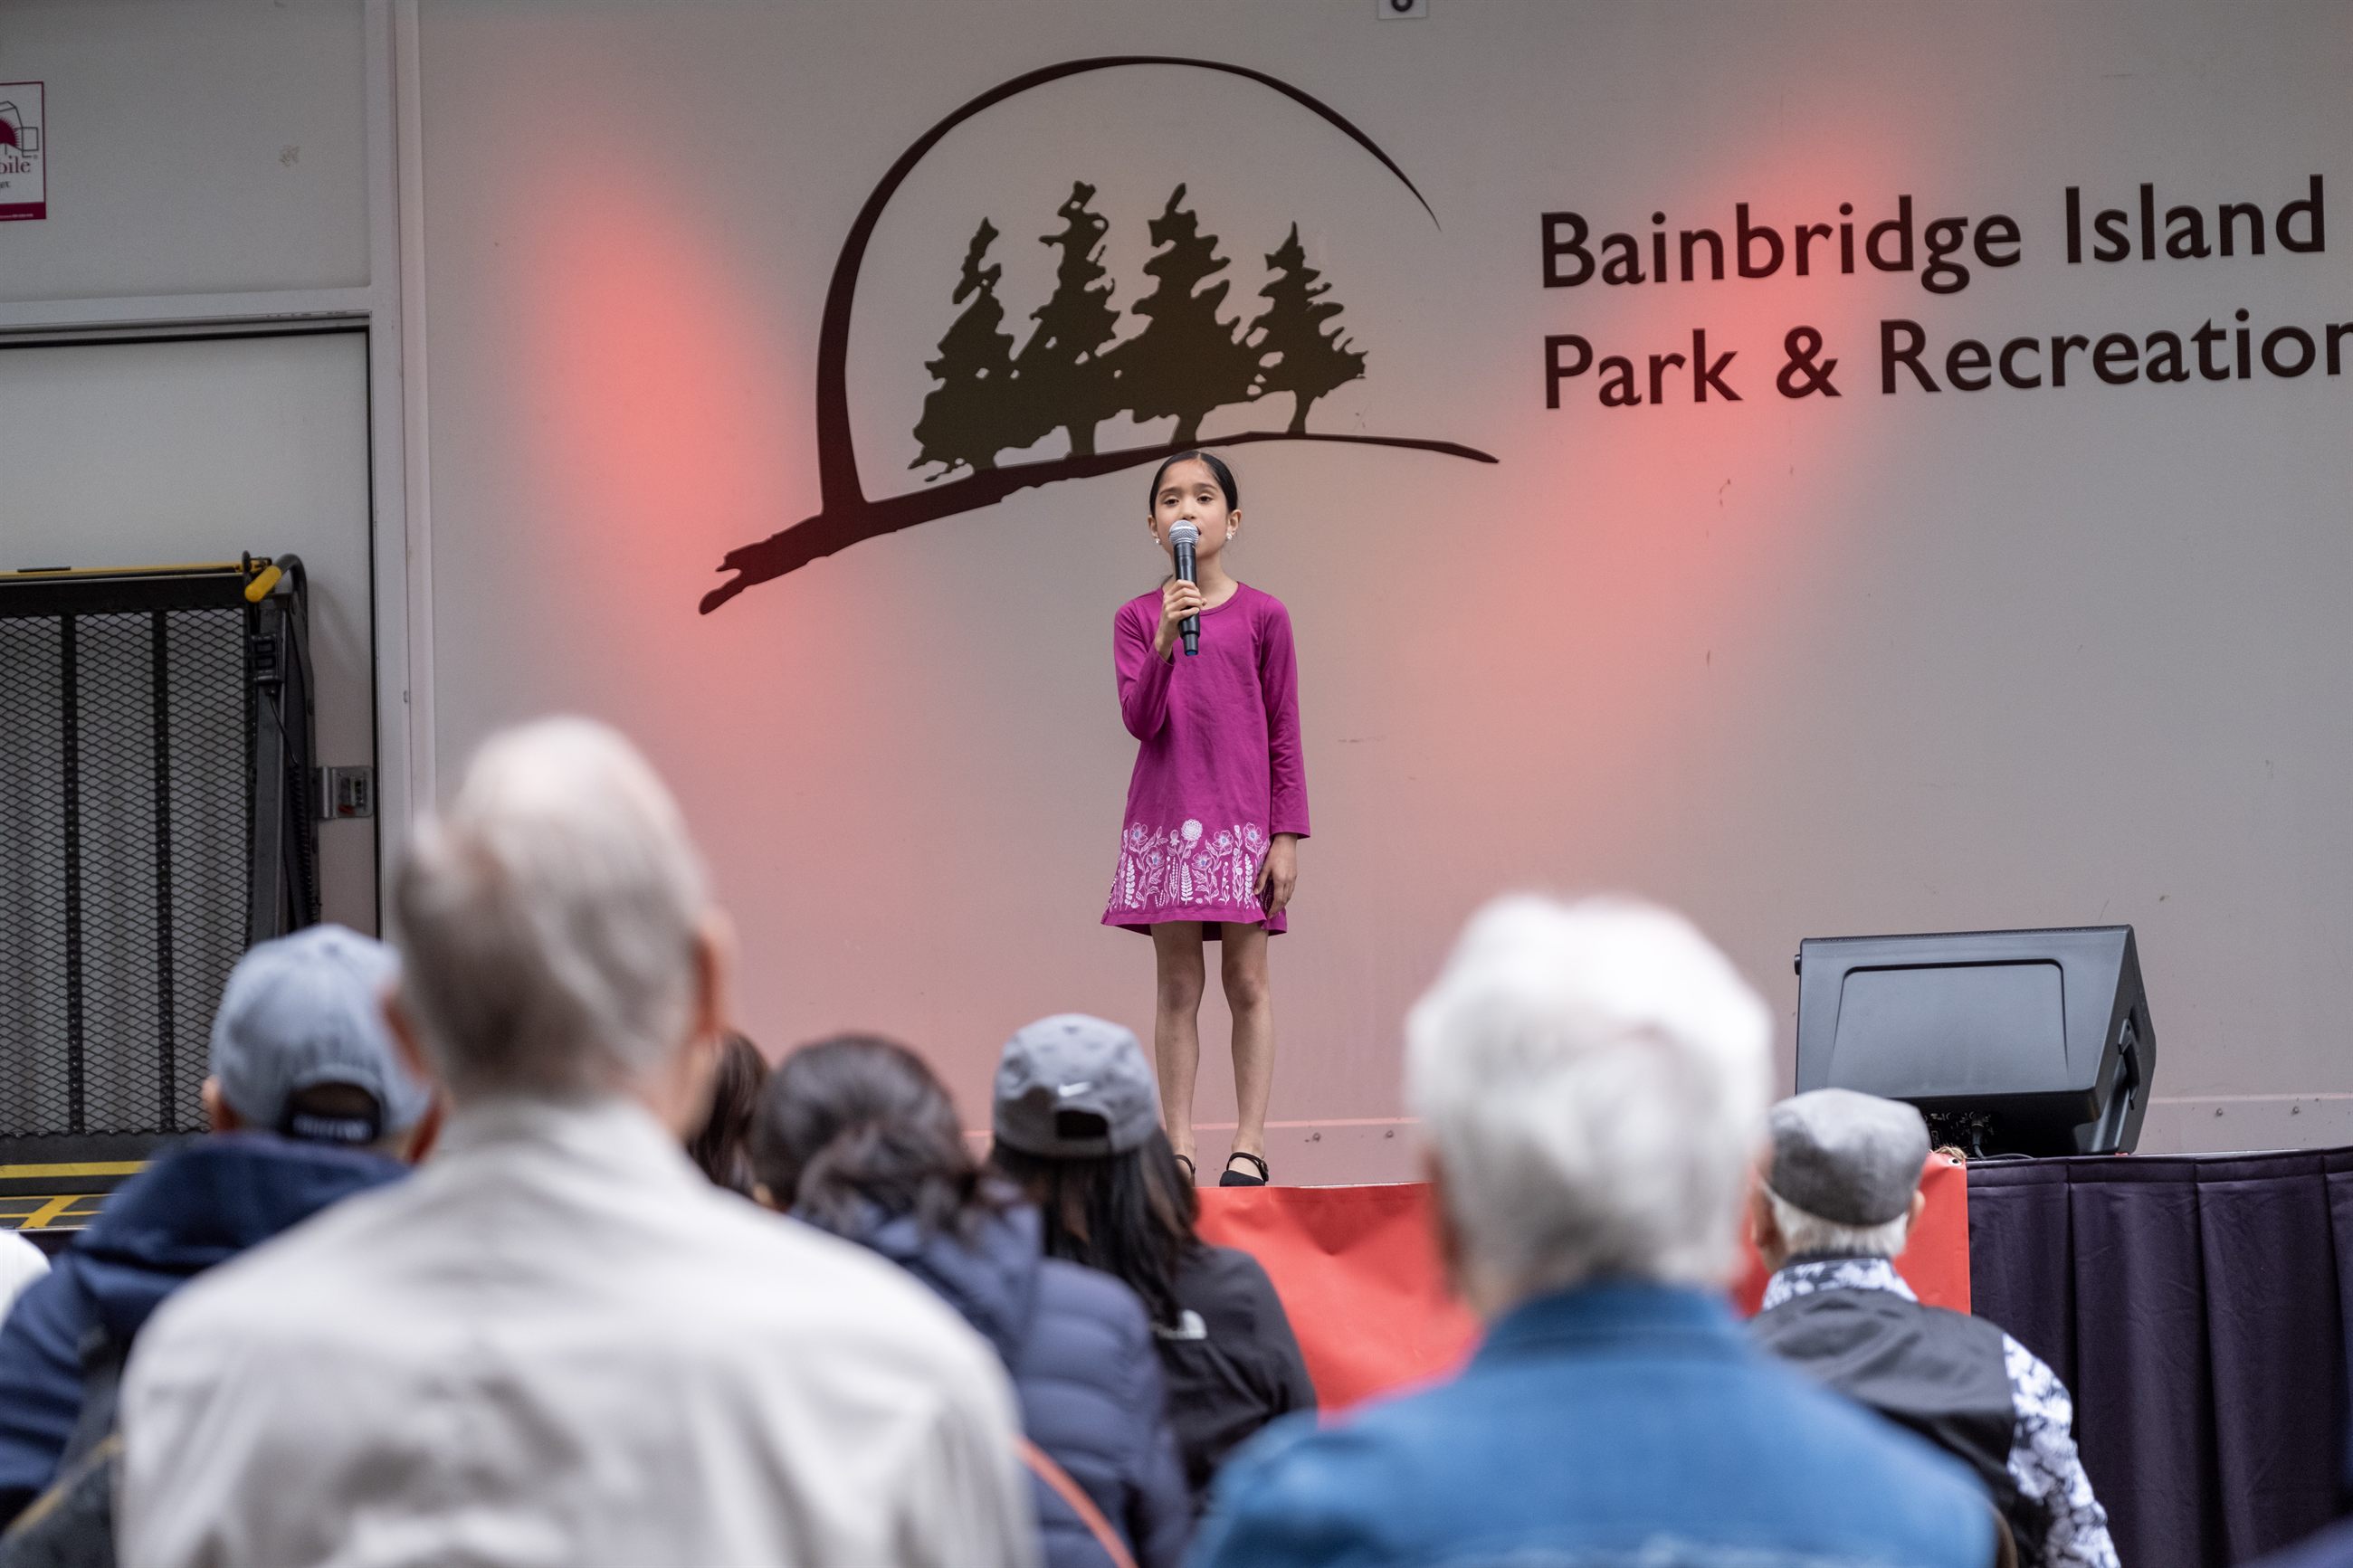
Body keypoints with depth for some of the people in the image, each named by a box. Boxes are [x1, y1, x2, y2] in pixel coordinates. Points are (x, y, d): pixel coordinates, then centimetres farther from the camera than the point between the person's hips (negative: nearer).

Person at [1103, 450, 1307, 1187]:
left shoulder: (1262, 616, 2)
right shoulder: (1138, 619, 5)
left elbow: (1284, 734, 3)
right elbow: (1140, 719, -7)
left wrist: (1287, 834, -2)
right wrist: (1166, 644, -22)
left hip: (1241, 818, -1)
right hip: (1164, 816, 1)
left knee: (1246, 982, 0)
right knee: (1177, 985, 2)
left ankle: (1249, 1143, 3)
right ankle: (1178, 1145, 4)